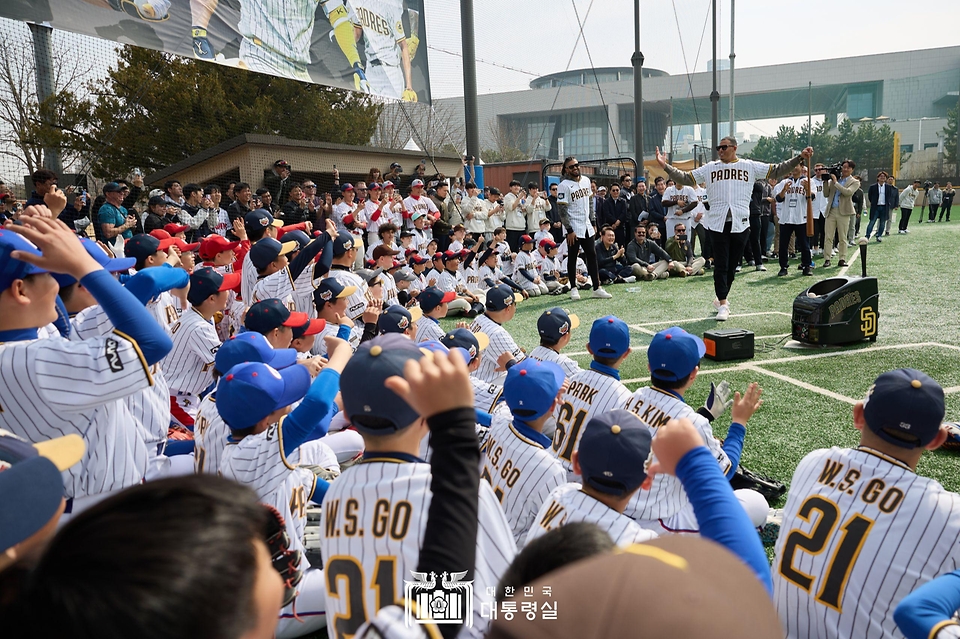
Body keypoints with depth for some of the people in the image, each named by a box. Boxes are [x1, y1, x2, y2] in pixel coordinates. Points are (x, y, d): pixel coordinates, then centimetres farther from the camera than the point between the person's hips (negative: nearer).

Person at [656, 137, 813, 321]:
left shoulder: (750, 167, 9)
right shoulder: (710, 168, 8)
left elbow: (778, 170, 10)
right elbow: (686, 178, 6)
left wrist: (800, 158, 2)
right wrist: (666, 166, -6)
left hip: (740, 224, 1)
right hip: (717, 224, -1)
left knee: (732, 266, 9)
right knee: (720, 265, -5)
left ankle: (721, 299, 27)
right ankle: (723, 305, -3)